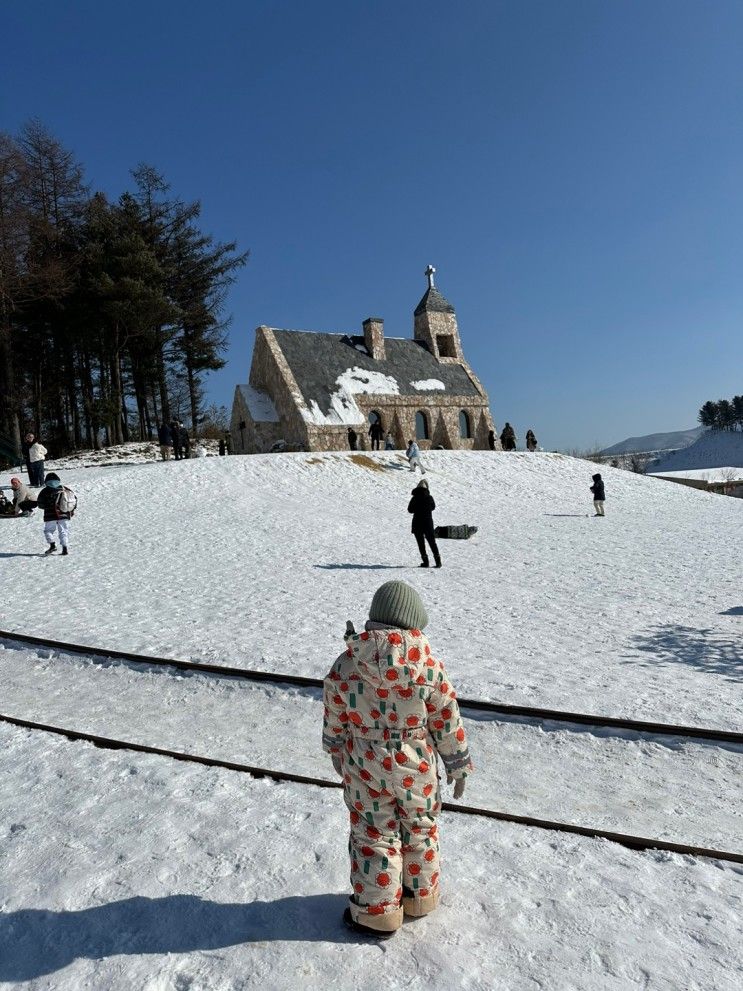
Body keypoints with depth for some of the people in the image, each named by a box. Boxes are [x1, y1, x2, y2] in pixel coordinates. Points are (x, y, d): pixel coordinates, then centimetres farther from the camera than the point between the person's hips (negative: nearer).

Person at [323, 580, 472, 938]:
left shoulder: (346, 664, -14)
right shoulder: (429, 665, -18)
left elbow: (334, 721, -2)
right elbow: (447, 721, -8)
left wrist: (337, 754, 16)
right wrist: (459, 765, 6)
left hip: (364, 770, 0)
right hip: (416, 768, 0)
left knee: (374, 837, 18)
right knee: (420, 830, 24)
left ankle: (377, 912, 34)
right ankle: (420, 895, 44)